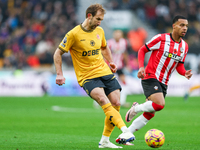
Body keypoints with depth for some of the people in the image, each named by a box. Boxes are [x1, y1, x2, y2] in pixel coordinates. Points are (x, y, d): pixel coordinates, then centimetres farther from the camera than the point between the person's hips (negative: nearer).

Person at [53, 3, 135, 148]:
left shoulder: (99, 31, 8)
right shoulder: (74, 34, -10)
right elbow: (58, 53, -3)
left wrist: (110, 62, 17)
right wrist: (59, 74, -10)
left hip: (105, 72, 6)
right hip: (87, 77, -6)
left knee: (115, 104, -6)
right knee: (103, 100, -29)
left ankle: (104, 141, 7)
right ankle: (125, 131, -40)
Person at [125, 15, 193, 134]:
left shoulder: (184, 46, 9)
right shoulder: (161, 39, -9)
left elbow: (179, 65, 17)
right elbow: (142, 50, -1)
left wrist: (185, 73, -6)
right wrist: (141, 67, -15)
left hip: (163, 83, 7)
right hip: (150, 78, -7)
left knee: (150, 114, 5)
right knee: (160, 105, -27)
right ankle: (136, 108, 0)